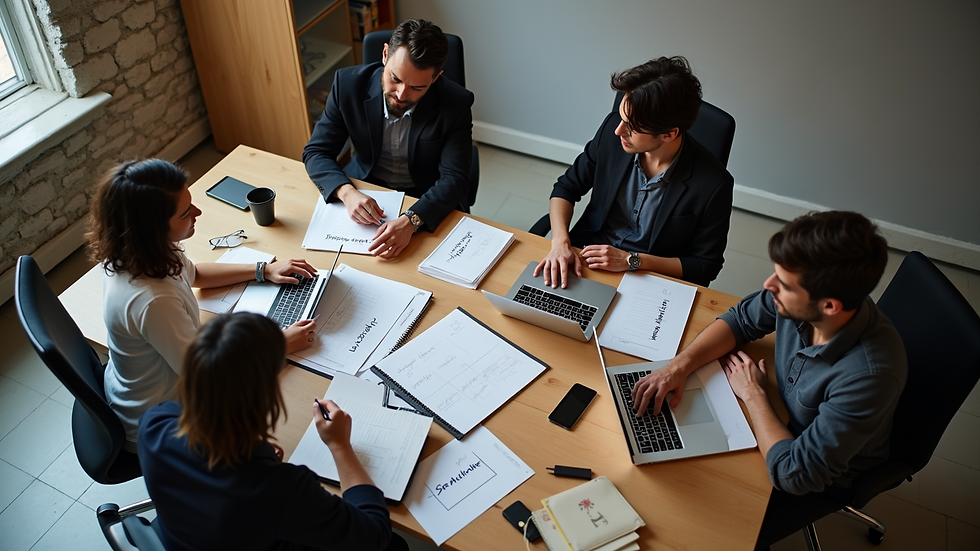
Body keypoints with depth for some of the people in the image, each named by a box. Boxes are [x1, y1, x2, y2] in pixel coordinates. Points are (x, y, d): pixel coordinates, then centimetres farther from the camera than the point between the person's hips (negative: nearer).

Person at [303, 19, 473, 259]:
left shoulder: (456, 103, -19)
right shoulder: (349, 84, -15)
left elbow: (454, 180, -22)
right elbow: (316, 152, -9)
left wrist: (411, 220, -40)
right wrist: (346, 192, -30)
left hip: (425, 204, -2)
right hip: (362, 195, 2)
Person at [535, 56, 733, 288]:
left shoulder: (713, 184, -20)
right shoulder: (612, 131, -11)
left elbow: (706, 267, -7)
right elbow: (566, 188, 3)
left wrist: (632, 260, -17)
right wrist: (560, 243, -15)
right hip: (583, 258, 3)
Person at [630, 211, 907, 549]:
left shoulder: (871, 374, -41)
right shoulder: (800, 299, -25)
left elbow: (795, 474, -33)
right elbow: (740, 320, -4)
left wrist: (753, 394, -22)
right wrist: (680, 365, -19)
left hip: (822, 477, -5)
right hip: (784, 422, 5)